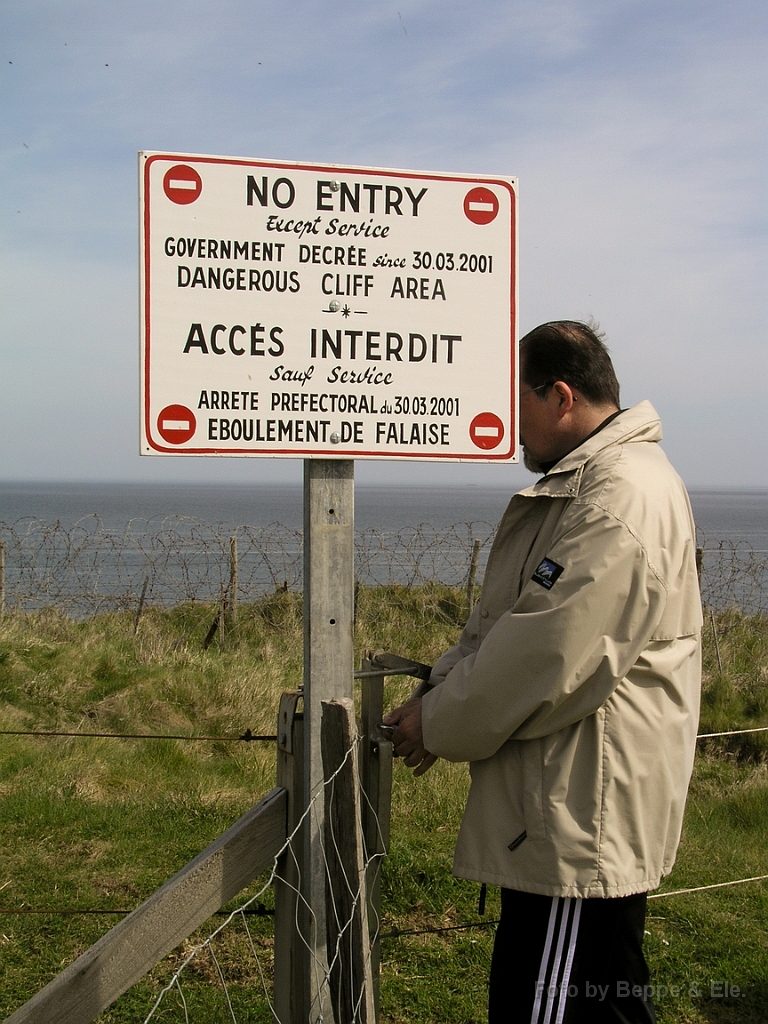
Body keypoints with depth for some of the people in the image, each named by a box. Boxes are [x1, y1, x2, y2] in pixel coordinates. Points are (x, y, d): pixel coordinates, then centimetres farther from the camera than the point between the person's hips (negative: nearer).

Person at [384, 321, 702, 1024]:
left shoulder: (623, 495, -19)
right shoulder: (579, 483, 17)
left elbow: (549, 652, -24)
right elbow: (500, 624, 20)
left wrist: (442, 725, -11)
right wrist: (437, 693, 6)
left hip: (584, 819, -11)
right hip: (561, 810, 11)